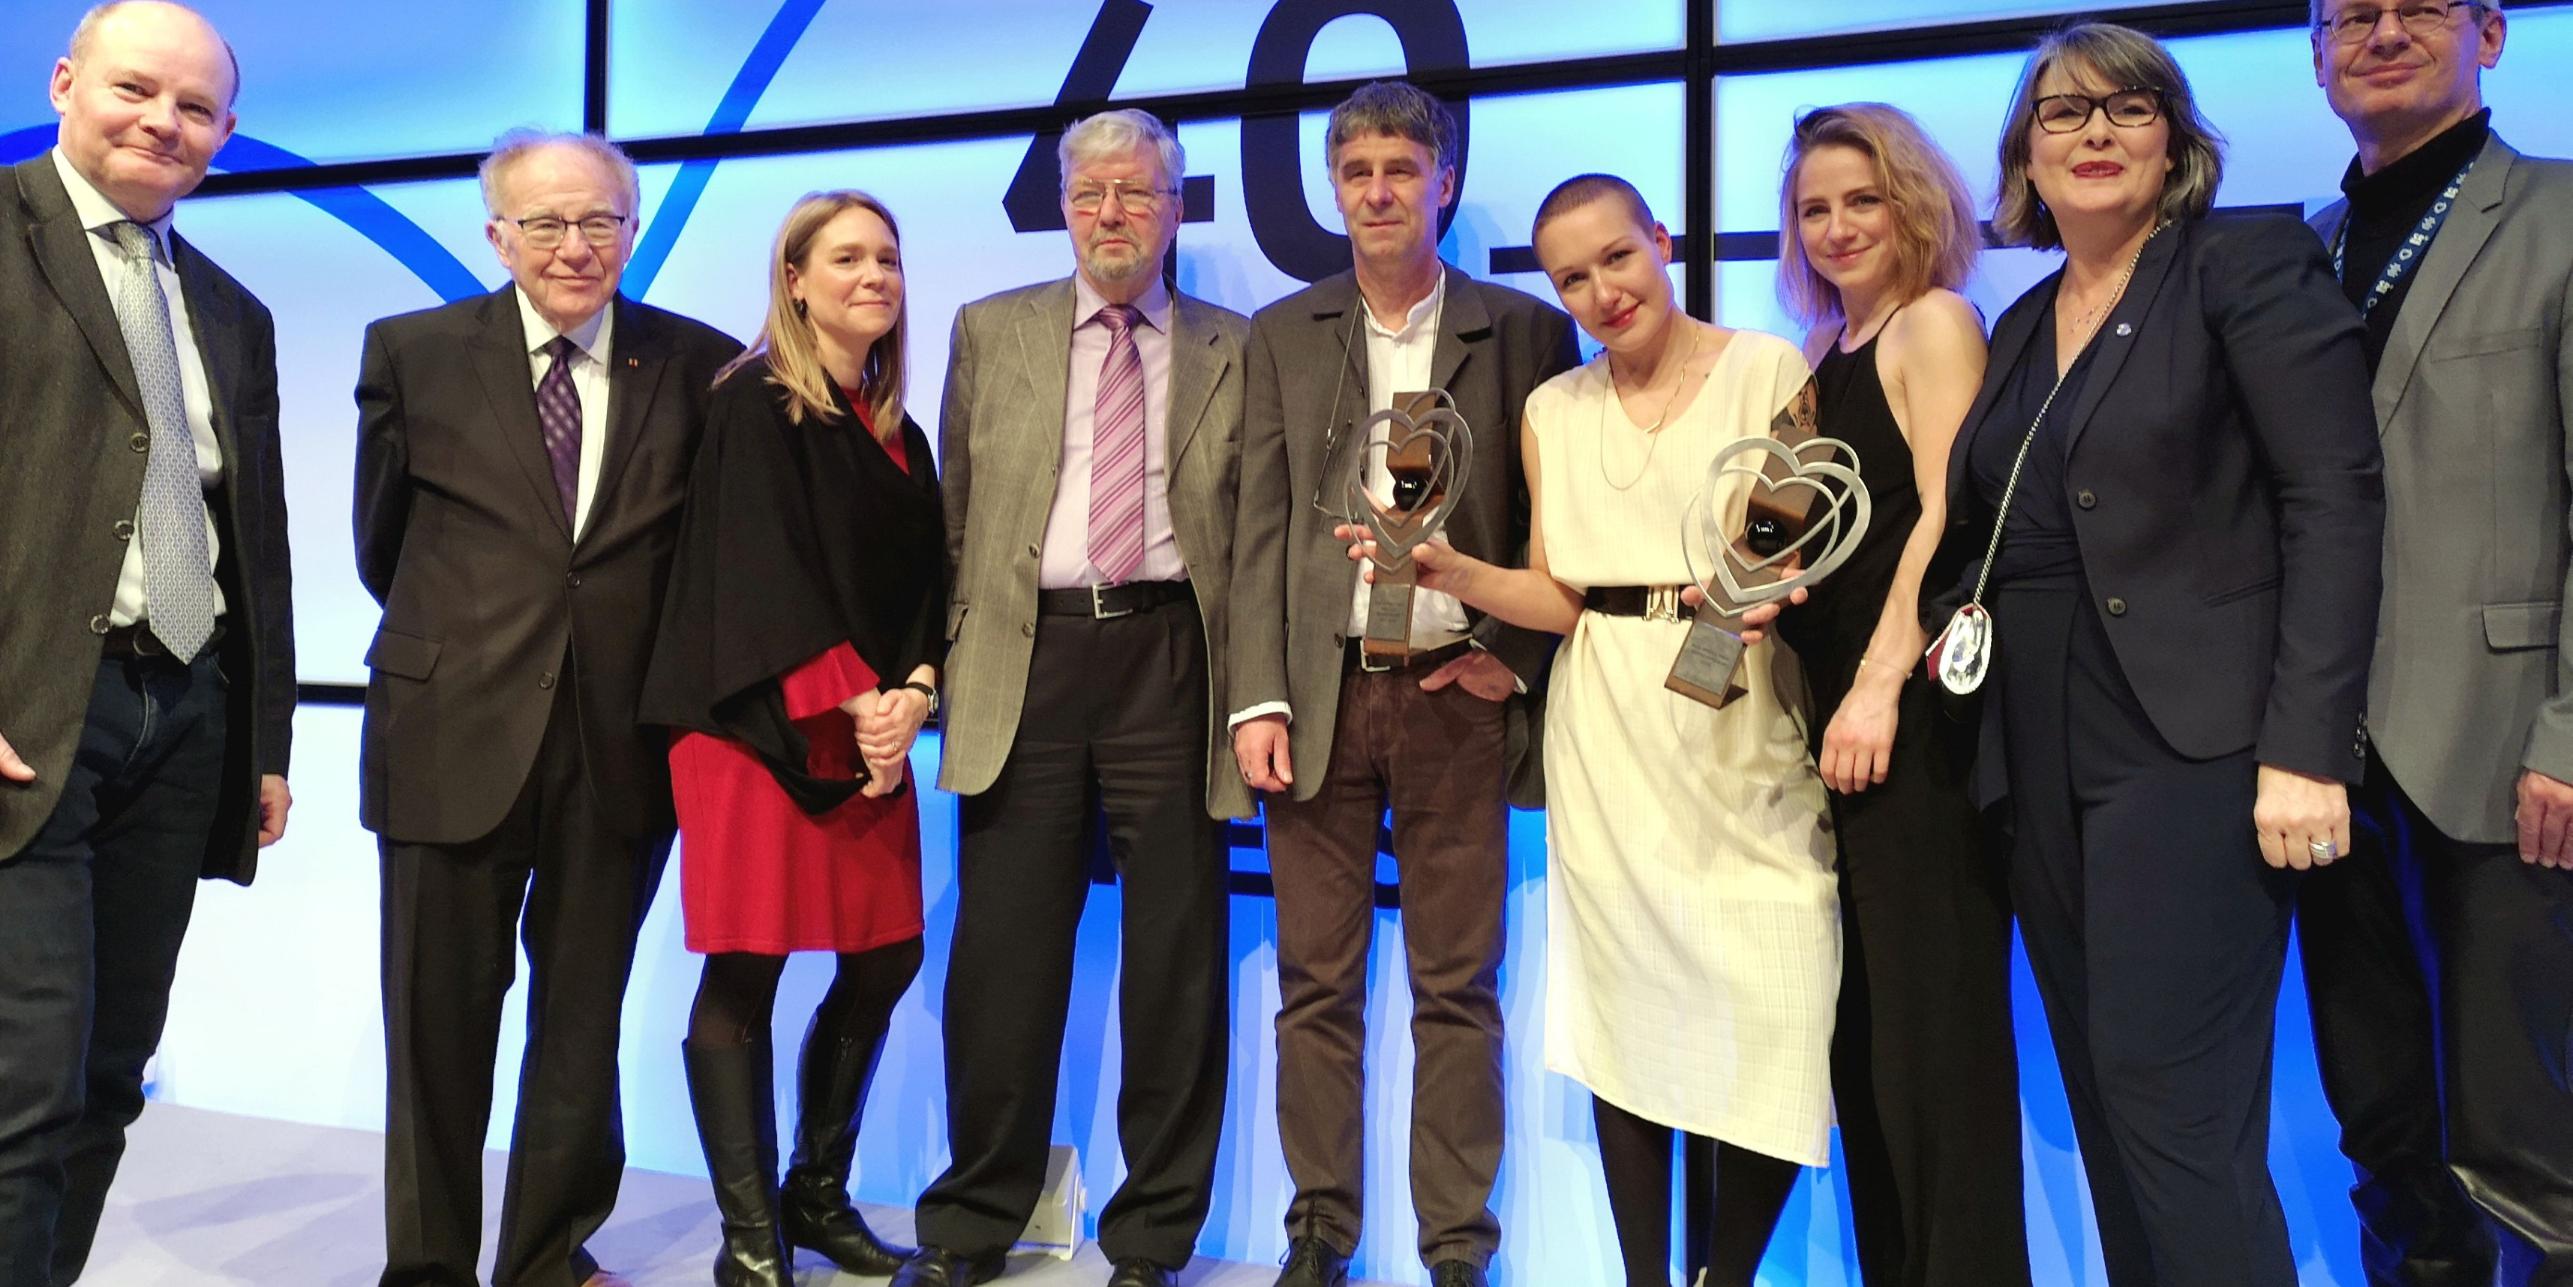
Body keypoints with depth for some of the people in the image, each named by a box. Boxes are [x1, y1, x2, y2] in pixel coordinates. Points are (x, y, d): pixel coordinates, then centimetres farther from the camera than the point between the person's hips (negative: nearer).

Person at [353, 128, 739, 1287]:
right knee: (440, 1024, 9)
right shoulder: (412, 353, 1)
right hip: (455, 734, 0)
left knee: (583, 1020, 12)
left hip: (620, 745, 1)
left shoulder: (700, 365, 1)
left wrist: (667, 664, 4)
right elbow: (382, 546, 11)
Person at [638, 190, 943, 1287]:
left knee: (885, 961, 5)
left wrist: (912, 695, -7)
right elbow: (763, 573, -12)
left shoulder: (898, 433, 16)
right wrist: (855, 703, -15)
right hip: (758, 724, -6)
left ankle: (818, 1195, 22)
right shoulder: (756, 405, -3)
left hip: (875, 724, 7)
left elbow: (925, 581, 10)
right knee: (745, 971, -3)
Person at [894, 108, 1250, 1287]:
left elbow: (1254, 528, 7)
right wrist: (953, 665, 4)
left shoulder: (1232, 348, 10)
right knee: (1004, 955, 6)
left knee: (1177, 957, 5)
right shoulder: (990, 331, 12)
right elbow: (957, 517, 11)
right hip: (1026, 656, 1)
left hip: (1169, 656, 0)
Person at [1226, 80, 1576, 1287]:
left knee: (1458, 988, 5)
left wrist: (1517, 657, -4)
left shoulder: (1524, 329, 5)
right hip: (1322, 688, 2)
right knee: (1316, 985, 7)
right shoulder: (1282, 333, 10)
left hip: (1457, 691, -1)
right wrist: (1259, 697, -3)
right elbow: (1260, 529, 4)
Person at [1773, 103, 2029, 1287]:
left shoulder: (1934, 322, -4)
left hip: (1916, 701, -8)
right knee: (1862, 1012, 13)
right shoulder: (1827, 356, 18)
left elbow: (1947, 515, -14)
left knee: (1929, 1010, -4)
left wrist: (1878, 685, -20)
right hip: (1836, 696, 9)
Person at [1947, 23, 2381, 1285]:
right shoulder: (2022, 329, 17)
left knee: (2172, 1110, -8)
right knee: (2105, 1104, 12)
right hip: (2044, 764, 7)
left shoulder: (2250, 270, -1)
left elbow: (2335, 506, -10)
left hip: (2192, 752, -6)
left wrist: (2305, 749, -18)